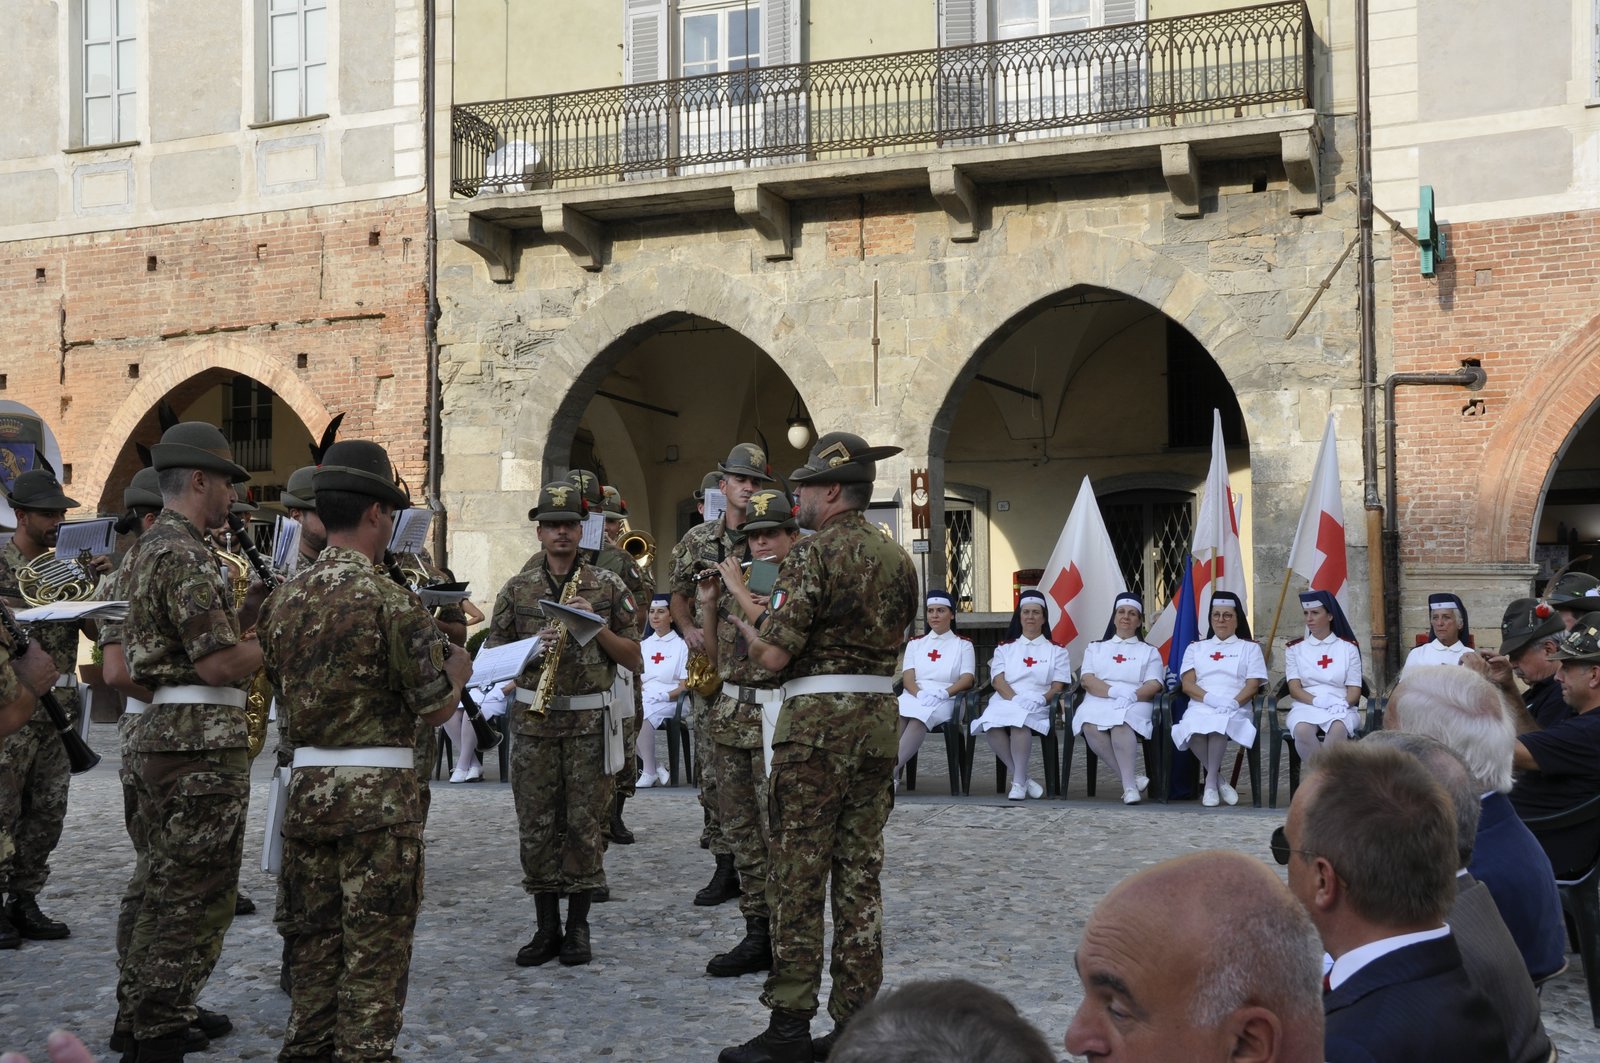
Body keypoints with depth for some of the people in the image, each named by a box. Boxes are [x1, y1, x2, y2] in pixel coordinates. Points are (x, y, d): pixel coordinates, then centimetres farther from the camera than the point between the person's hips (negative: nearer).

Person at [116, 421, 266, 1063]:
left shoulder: (153, 548, 17)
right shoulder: (184, 555, -15)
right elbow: (221, 664, -20)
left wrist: (249, 610, 9)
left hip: (165, 734, 11)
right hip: (201, 743, -11)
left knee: (167, 890, 17)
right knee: (195, 902, -5)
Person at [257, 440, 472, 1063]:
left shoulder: (284, 599, 7)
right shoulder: (389, 599, -14)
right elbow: (435, 708, -11)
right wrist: (459, 667, 11)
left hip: (306, 786, 6)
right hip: (378, 794, -6)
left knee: (315, 941, 16)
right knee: (374, 954, 2)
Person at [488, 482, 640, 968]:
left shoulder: (607, 586, 5)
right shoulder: (517, 589, 7)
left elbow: (632, 657, 5)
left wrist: (597, 626, -11)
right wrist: (533, 646, -10)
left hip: (590, 720, -1)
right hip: (534, 721, 1)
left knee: (585, 825, 1)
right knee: (536, 827, 2)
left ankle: (578, 927, 12)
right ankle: (547, 928, 12)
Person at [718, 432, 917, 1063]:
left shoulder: (814, 552, -12)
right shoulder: (898, 558, 11)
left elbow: (775, 655, -14)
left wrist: (744, 626, 5)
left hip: (817, 722, -7)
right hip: (880, 721, 7)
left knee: (798, 876, -1)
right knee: (860, 874, 10)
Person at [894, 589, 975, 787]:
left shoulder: (963, 644, 16)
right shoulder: (915, 643, 23)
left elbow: (967, 679, 2)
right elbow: (907, 677, 9)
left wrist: (943, 693, -16)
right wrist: (919, 694, -14)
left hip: (945, 700, -2)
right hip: (914, 695, 3)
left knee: (919, 718, -38)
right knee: (897, 717, -36)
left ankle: (890, 772, -47)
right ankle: (892, 774, -45)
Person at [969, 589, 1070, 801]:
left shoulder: (1056, 651, 18)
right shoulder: (1004, 648, 21)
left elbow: (1058, 687, 7)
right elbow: (998, 681, 5)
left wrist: (1042, 698, -15)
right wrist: (1015, 698, -16)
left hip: (1038, 706, -2)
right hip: (1005, 701, 2)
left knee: (1019, 721, -39)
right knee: (991, 724, -35)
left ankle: (1019, 782, -28)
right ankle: (1023, 779, -23)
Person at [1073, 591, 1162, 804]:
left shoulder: (1149, 651, 21)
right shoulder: (1095, 648, 23)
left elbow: (1154, 685, 5)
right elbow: (1086, 680, 6)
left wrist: (1131, 696, -17)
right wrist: (1114, 691, -13)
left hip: (1135, 705, -1)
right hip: (1098, 701, 1)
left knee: (1121, 723, -39)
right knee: (1091, 726, -37)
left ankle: (1129, 786, -38)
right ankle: (1132, 778, -33)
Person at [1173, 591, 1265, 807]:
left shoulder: (1249, 648, 20)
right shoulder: (1196, 648, 24)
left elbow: (1252, 685, 6)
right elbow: (1187, 684, 9)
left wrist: (1234, 703, -15)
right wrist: (1210, 698, -12)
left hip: (1235, 709, -1)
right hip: (1200, 707, 1)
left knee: (1219, 723, -39)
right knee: (1194, 727, -37)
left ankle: (1210, 782, -24)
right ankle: (1218, 779, -19)